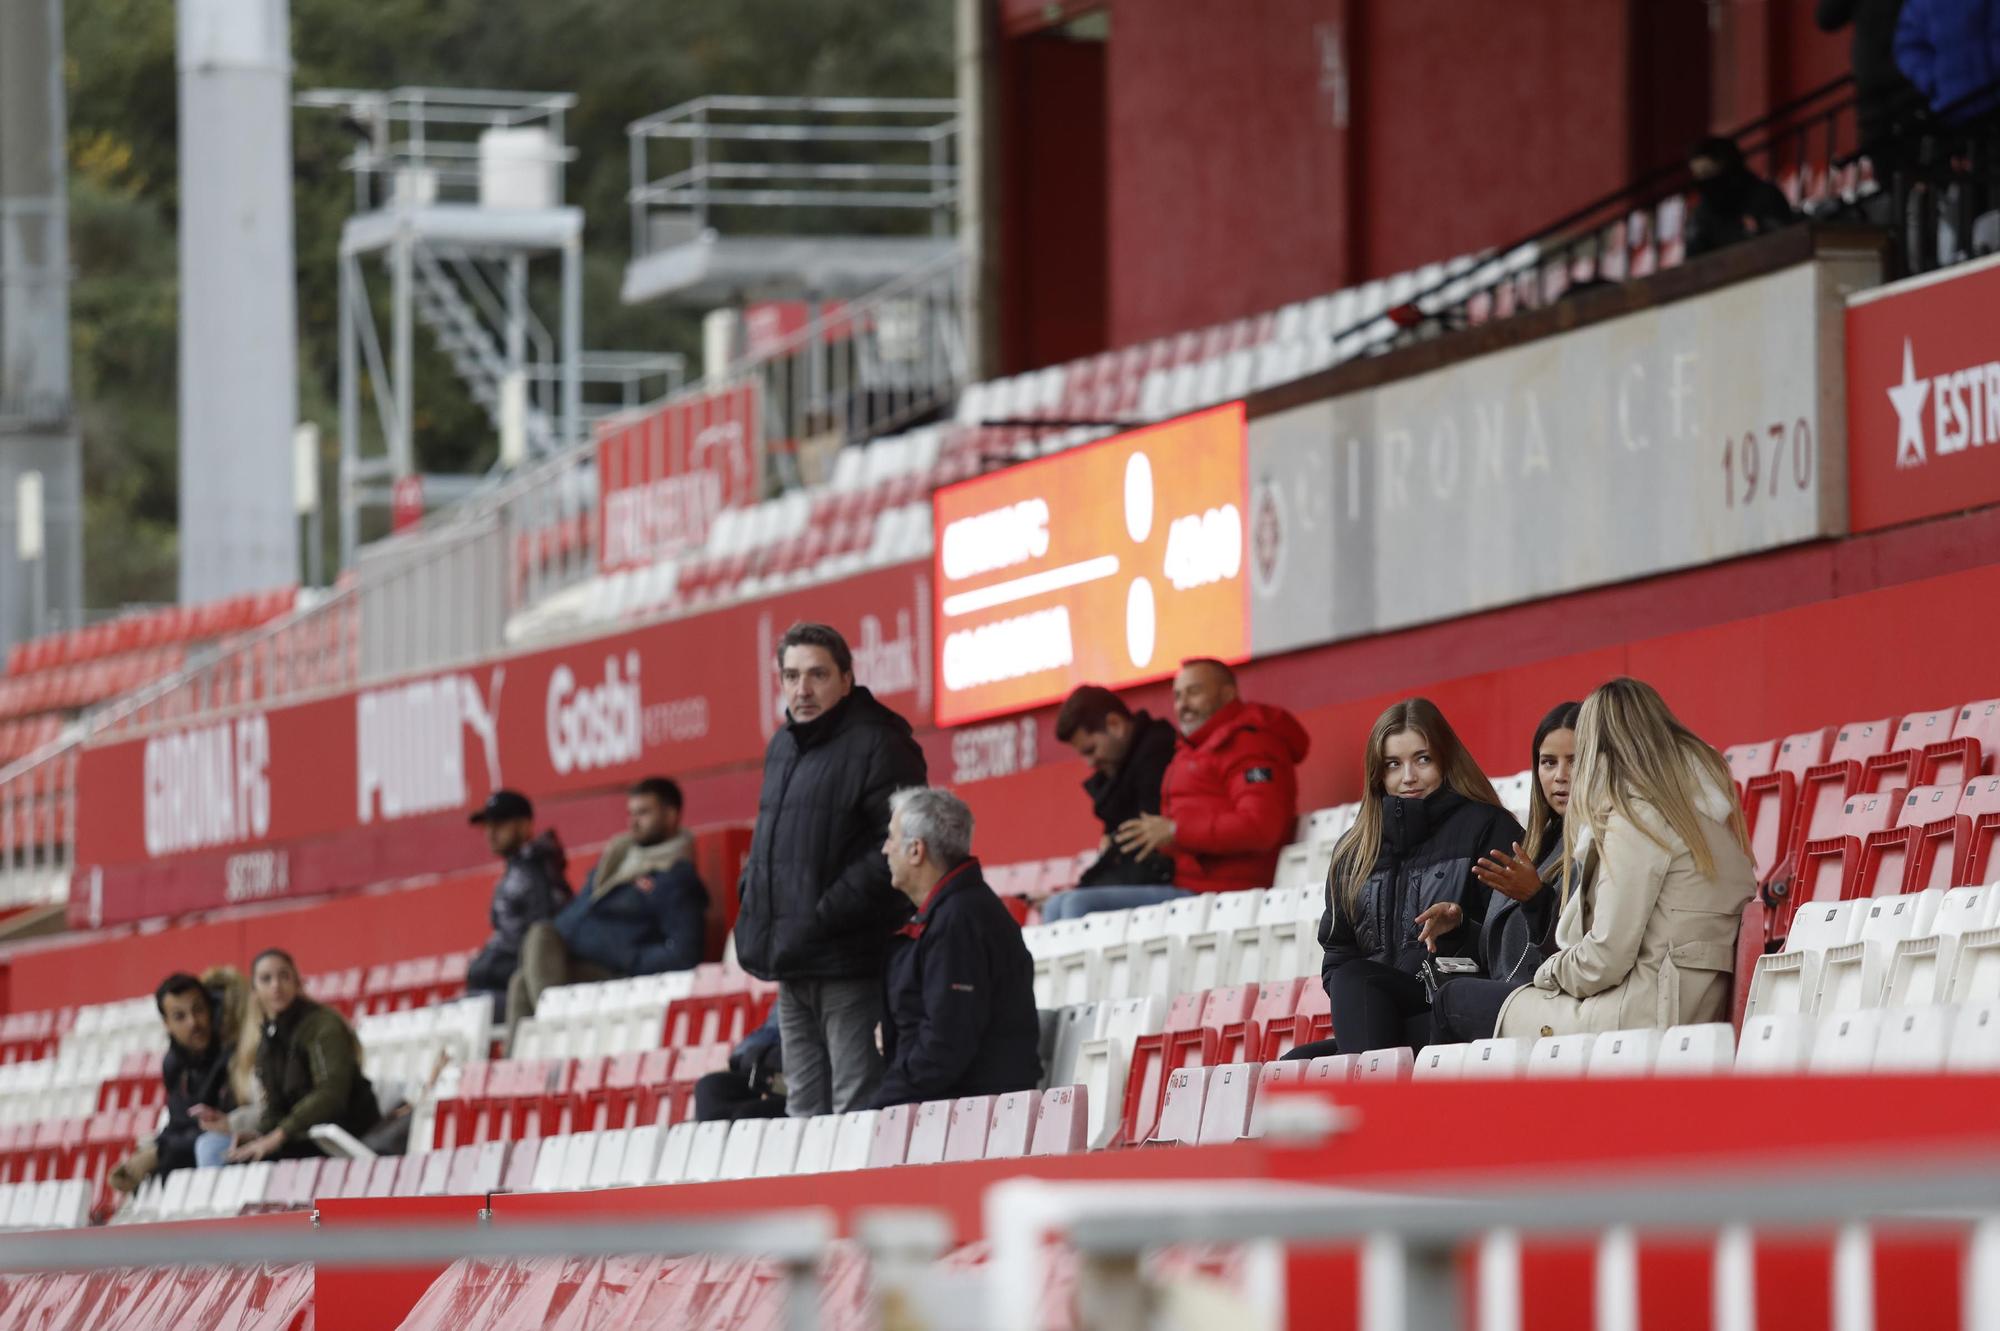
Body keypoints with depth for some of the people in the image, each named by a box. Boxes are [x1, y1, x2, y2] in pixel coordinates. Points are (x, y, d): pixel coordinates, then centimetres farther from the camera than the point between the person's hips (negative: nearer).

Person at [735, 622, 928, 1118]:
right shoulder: (782, 747, 17)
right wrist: (752, 896, 10)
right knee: (804, 1108, 13)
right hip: (792, 965, 9)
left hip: (848, 963, -9)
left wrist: (828, 914, -20)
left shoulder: (876, 745, -10)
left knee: (854, 1107, -9)